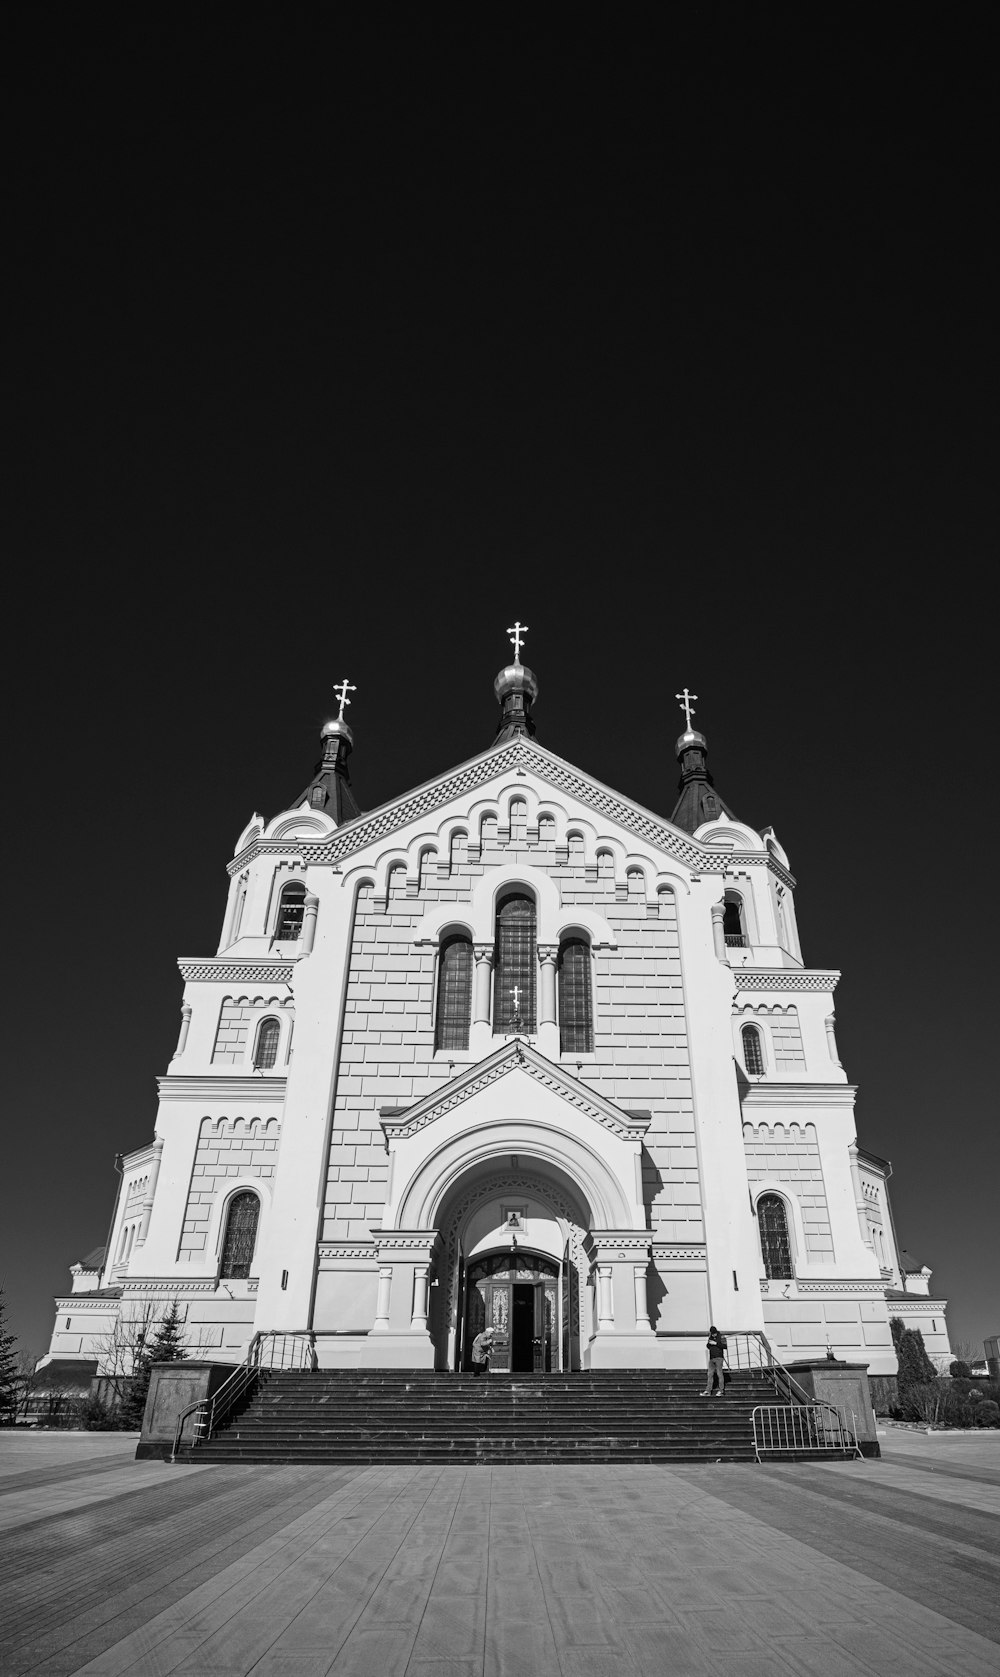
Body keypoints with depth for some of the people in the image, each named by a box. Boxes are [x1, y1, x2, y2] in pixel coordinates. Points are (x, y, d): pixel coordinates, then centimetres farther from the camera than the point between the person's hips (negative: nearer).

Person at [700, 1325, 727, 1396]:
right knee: (710, 1374, 5)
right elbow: (708, 1347, 16)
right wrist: (708, 1343, -5)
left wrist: (716, 1343, -19)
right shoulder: (710, 1337, 13)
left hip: (719, 1358, -6)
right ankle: (708, 1391, 6)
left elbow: (725, 1346, -14)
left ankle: (721, 1391, 0)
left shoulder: (721, 1337, -4)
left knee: (719, 1373, -7)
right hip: (711, 1358, 6)